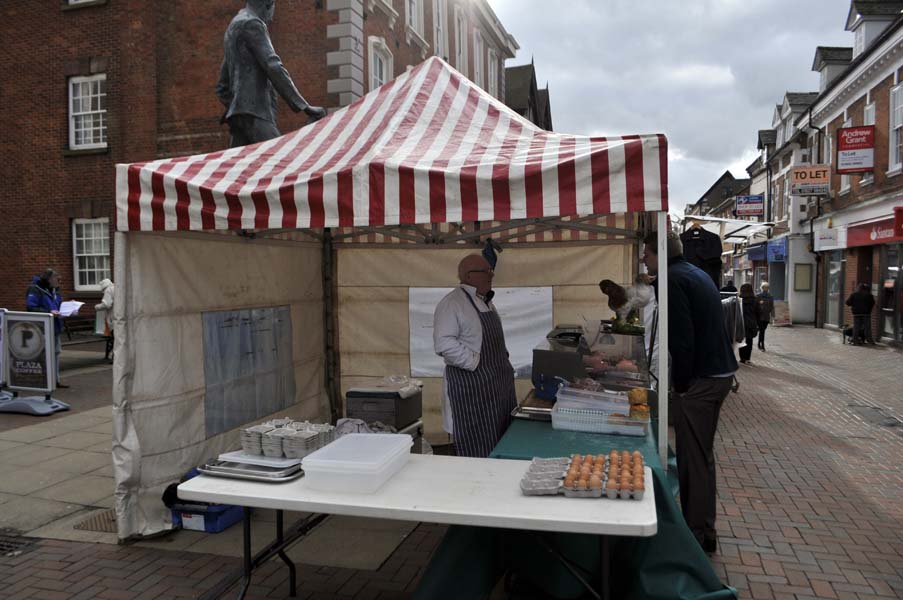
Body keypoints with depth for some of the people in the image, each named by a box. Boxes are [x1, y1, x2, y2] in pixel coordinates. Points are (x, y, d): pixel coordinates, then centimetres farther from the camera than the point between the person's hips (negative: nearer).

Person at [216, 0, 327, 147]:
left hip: (239, 113, 10)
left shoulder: (233, 27, 28)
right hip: (254, 113, -9)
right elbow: (273, 67, -15)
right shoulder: (252, 24, -2)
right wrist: (304, 106, -18)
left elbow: (222, 86, 28)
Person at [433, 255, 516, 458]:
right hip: (470, 386, -9)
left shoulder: (486, 302, 15)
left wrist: (503, 363, 13)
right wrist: (476, 362, -21)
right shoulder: (452, 303, -14)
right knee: (478, 451, -2)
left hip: (498, 384, 9)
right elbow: (444, 344, -25)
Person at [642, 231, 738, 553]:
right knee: (702, 453, 19)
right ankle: (701, 525, 31)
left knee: (695, 457, -1)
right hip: (721, 371, 10)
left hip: (700, 378, -10)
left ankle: (700, 533, 9)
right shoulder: (698, 273, 16)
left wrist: (681, 384, -12)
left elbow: (682, 337, -21)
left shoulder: (671, 279, -14)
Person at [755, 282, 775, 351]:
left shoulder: (770, 296, 5)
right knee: (762, 331, -7)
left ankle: (759, 344, 25)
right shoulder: (758, 296, -6)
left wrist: (772, 317, 1)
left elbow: (772, 307, 7)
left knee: (762, 331, 11)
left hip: (767, 317, 4)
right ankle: (762, 346, -2)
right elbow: (755, 306, -5)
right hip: (760, 317, -4)